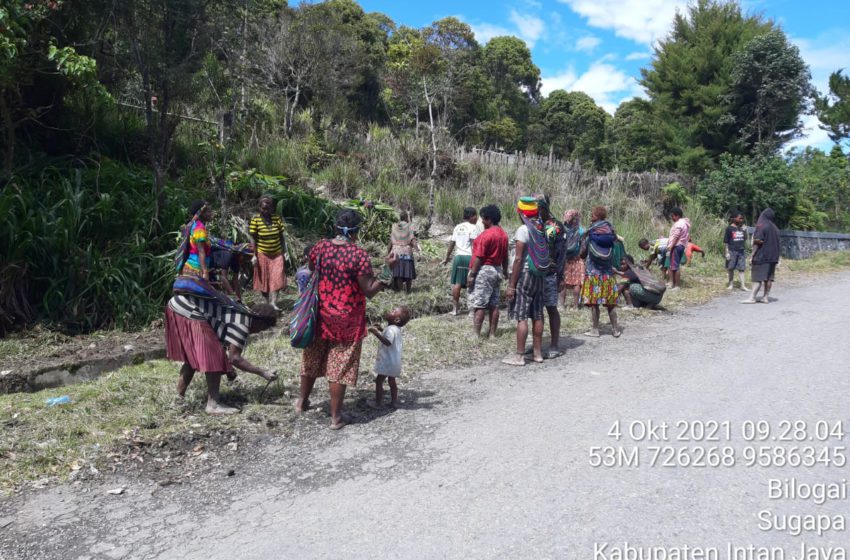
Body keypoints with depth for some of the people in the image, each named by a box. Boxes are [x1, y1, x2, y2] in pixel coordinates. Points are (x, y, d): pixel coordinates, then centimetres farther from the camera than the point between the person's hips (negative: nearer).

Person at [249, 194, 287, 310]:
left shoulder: (277, 218, -3)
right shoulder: (255, 220, -10)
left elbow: (281, 236, 4)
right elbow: (254, 239, -7)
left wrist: (283, 252, 4)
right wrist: (254, 255, -10)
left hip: (277, 254, 2)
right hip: (262, 254, -1)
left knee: (276, 278, -5)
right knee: (263, 279, 9)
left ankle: (274, 302, -2)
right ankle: (267, 301, 25)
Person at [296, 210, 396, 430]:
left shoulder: (320, 247, -3)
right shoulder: (359, 254, -18)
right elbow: (369, 291, -16)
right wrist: (387, 269, -14)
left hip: (320, 316, 5)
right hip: (346, 320, -4)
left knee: (312, 360, 21)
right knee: (339, 367, 6)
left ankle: (302, 401, 39)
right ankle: (336, 416, 16)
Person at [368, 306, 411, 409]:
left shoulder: (391, 329, -22)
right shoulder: (397, 329, 9)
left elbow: (388, 342, -38)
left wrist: (376, 333, -42)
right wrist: (379, 331, 16)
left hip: (388, 362, -10)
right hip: (394, 361, 10)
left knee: (379, 381, 0)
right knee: (392, 381, 19)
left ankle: (378, 403, 7)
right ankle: (394, 402, 25)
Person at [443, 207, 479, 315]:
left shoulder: (457, 227, 14)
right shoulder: (473, 228, -6)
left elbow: (451, 244, 16)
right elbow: (474, 245, -15)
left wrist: (447, 258, 24)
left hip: (458, 256, 6)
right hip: (469, 257, -6)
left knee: (457, 283, 8)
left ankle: (455, 308, 13)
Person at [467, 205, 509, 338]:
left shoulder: (486, 234, -17)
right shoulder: (503, 234, 8)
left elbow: (479, 257, -18)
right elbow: (505, 256, 15)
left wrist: (472, 274, -15)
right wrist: (505, 271, 25)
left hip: (484, 270, -8)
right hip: (497, 270, 9)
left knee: (479, 305, -6)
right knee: (494, 304, 10)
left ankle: (476, 334, -6)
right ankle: (492, 333, 16)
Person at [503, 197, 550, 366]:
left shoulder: (523, 230, -13)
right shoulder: (543, 229, 8)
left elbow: (518, 259, -16)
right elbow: (548, 256, 11)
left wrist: (511, 284, -14)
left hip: (525, 274, -7)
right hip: (540, 276, 7)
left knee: (521, 317, -4)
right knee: (537, 315, 12)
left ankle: (519, 355, -1)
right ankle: (537, 352, 20)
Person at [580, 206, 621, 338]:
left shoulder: (590, 232, -7)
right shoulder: (611, 231, 2)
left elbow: (583, 252, -3)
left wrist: (586, 257, 17)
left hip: (592, 271, -3)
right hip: (608, 271, 3)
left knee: (594, 302, 3)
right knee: (610, 302, 9)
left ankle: (595, 329, 7)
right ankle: (615, 329, 13)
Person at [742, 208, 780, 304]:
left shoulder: (761, 226, -10)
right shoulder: (775, 228, 11)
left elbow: (757, 242, -16)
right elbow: (776, 243, 13)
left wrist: (752, 256, -12)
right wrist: (776, 257, 19)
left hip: (761, 256, -7)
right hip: (772, 257, 7)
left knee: (757, 278, -7)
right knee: (769, 277, 8)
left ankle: (752, 297, -8)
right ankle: (766, 297, 10)